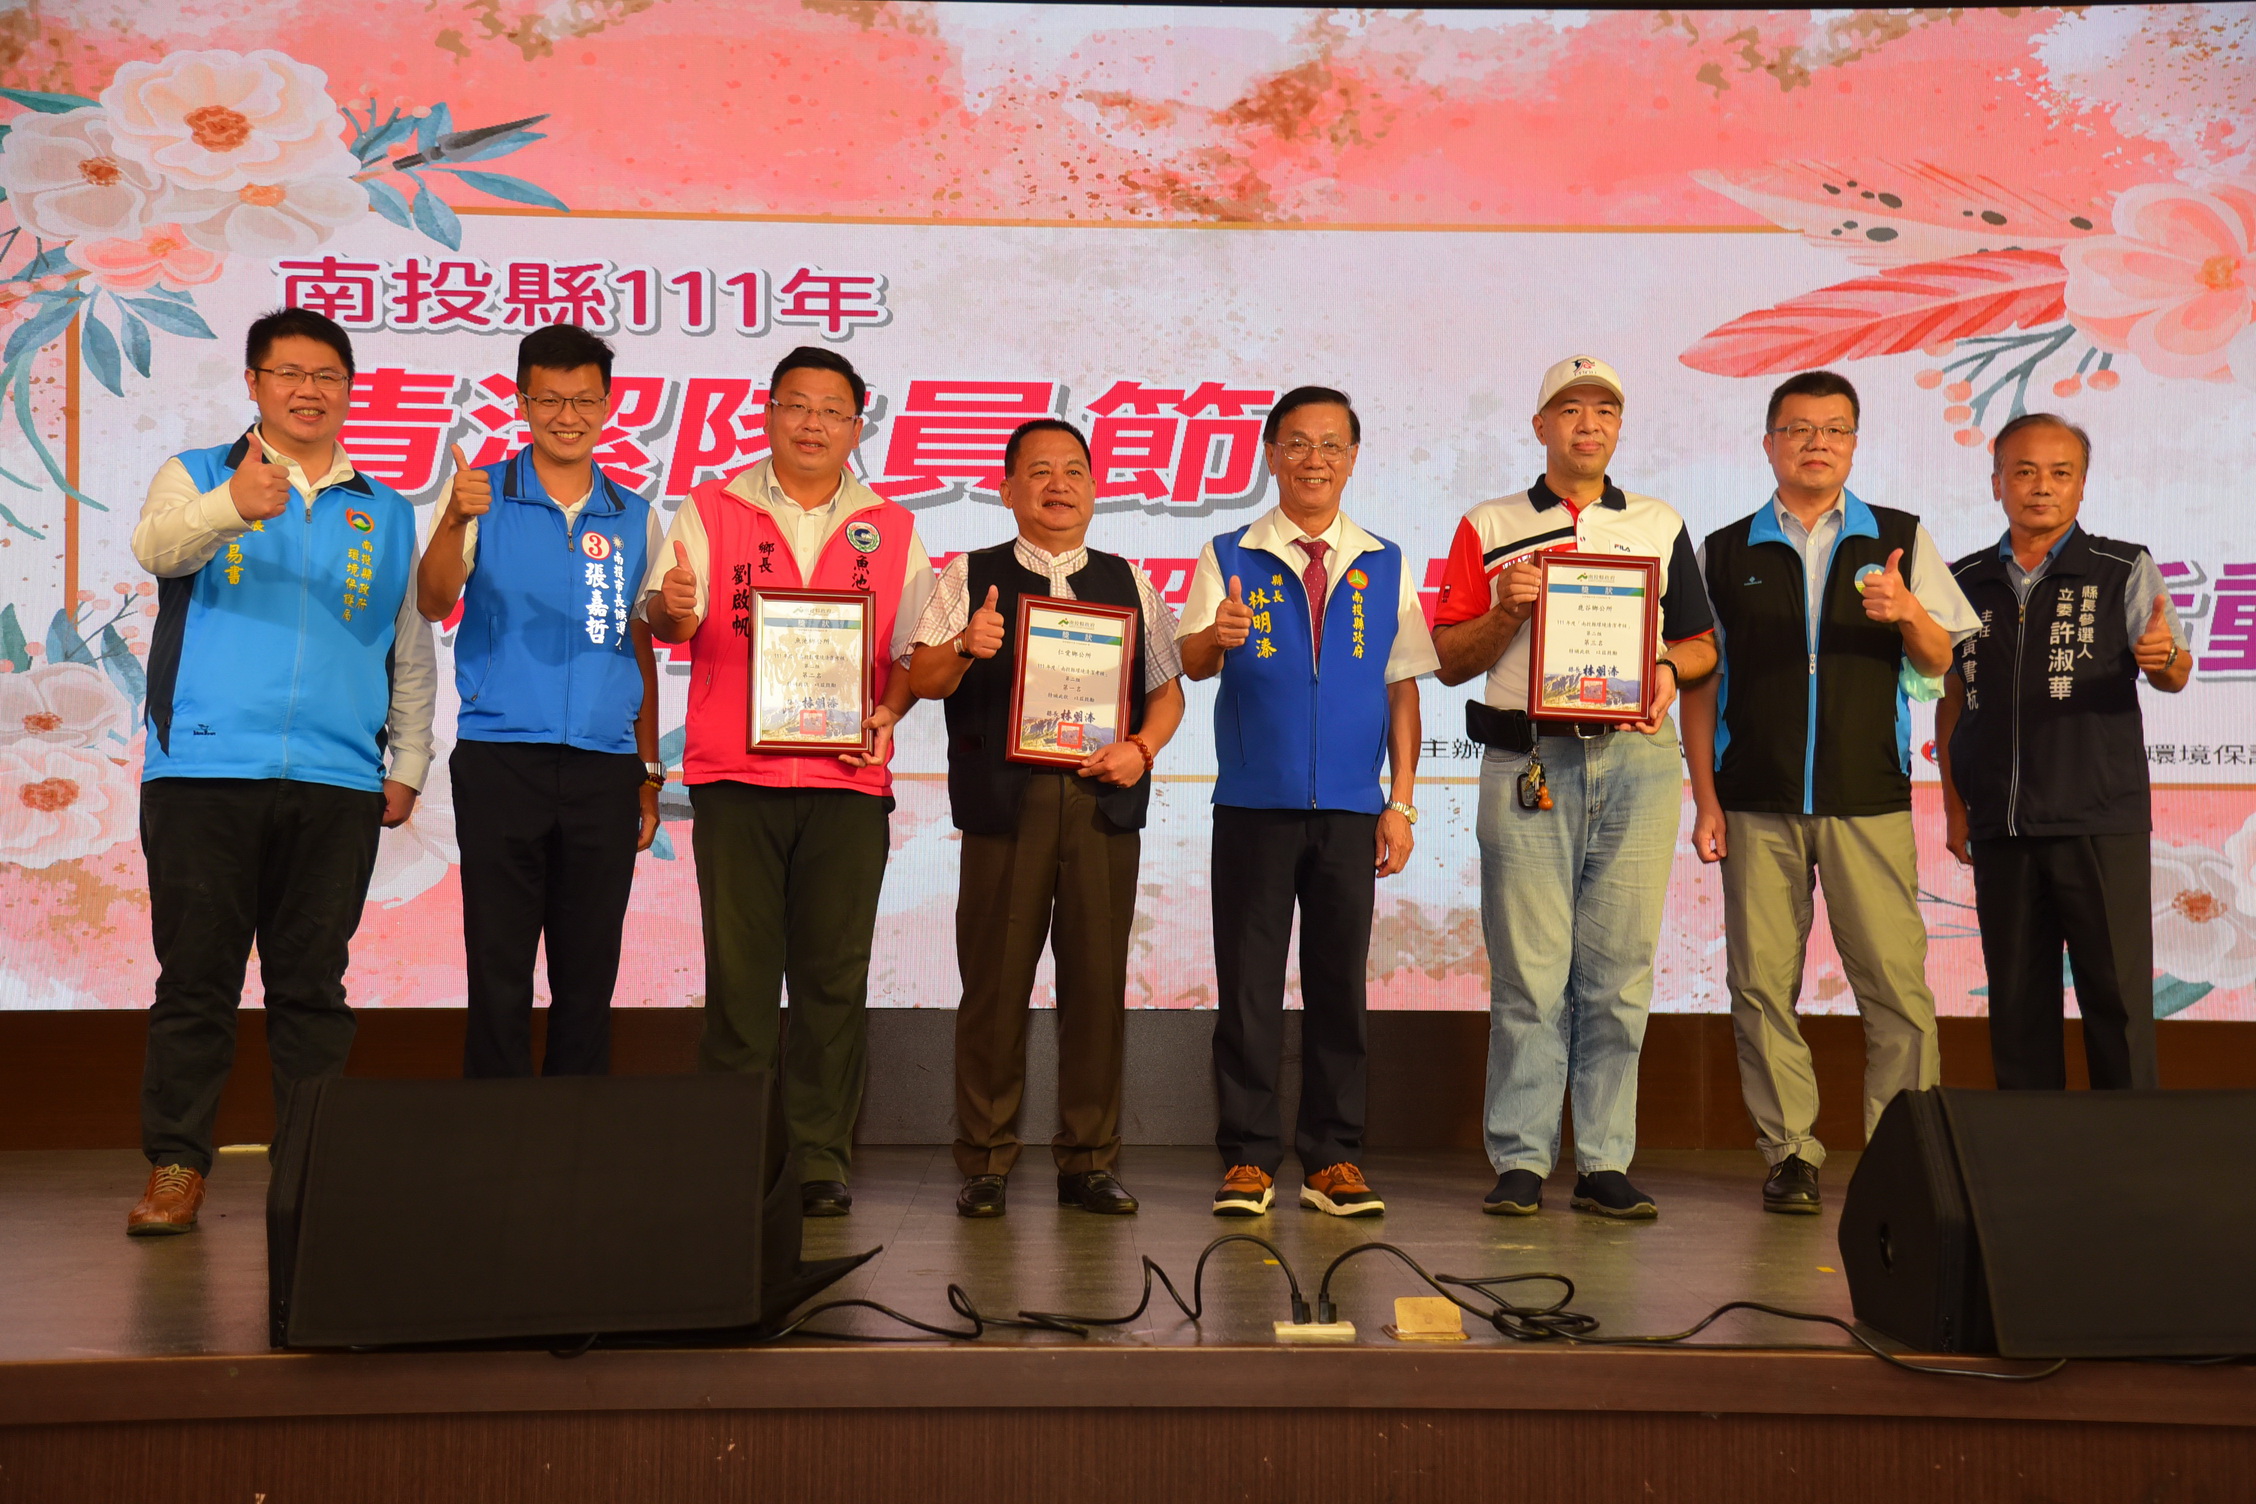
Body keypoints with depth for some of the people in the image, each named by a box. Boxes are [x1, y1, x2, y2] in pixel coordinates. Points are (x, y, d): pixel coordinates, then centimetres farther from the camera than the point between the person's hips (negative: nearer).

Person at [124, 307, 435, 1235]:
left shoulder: (386, 514, 17)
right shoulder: (197, 478, 10)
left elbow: (412, 653, 17)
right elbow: (156, 547, -13)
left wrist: (408, 764, 9)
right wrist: (230, 508, -34)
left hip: (336, 781, 2)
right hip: (204, 769, -2)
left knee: (312, 983, 6)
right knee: (196, 975, 0)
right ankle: (175, 1167, 7)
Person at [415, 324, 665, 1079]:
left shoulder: (634, 517, 12)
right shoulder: (482, 495, 4)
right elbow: (434, 604, -10)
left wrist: (649, 772, 11)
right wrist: (456, 520, -29)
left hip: (605, 769, 2)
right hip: (500, 760, -2)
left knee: (588, 978, 7)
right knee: (499, 974, 0)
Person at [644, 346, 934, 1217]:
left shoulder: (891, 529, 14)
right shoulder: (711, 510, 10)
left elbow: (916, 646, 13)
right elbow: (665, 623, 1)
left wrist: (890, 711, -6)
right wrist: (670, 609, -22)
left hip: (848, 780, 1)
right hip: (735, 777, -1)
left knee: (833, 975, 1)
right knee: (739, 973, 0)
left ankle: (820, 1160, 8)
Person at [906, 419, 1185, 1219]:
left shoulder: (1129, 583, 17)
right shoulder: (970, 577, 11)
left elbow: (1168, 688, 15)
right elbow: (922, 679, 3)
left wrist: (1141, 747, -4)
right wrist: (964, 647, -18)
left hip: (1104, 800, 2)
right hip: (1003, 800, -2)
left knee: (1098, 979, 2)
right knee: (995, 980, 0)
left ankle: (1089, 1161, 12)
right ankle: (984, 1163, 11)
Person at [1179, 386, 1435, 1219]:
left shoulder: (1384, 565, 9)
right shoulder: (1228, 558, 4)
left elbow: (1402, 685, 8)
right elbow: (1190, 664, -7)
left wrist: (1401, 803, 2)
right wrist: (1216, 637, -31)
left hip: (1350, 807, 2)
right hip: (1253, 804, -1)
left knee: (1340, 981, 5)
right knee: (1248, 983, 2)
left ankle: (1333, 1160, 15)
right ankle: (1247, 1158, 11)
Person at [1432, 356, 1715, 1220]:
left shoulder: (1661, 526, 17)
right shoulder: (1488, 528, 12)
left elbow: (1701, 644, 16)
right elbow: (1449, 660, 8)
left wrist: (1669, 671, -5)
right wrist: (1507, 611, -9)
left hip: (1635, 761, 2)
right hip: (1526, 764, -1)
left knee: (1619, 969, 1)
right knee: (1528, 971, -3)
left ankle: (1605, 1162, 8)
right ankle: (1519, 1160, 4)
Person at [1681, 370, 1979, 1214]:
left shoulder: (1901, 541, 11)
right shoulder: (1724, 555, 10)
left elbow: (1950, 663, 10)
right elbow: (1698, 684, 9)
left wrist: (1910, 615, -12)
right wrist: (1705, 801, 2)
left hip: (1868, 802, 0)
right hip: (1757, 804, 1)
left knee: (1896, 983, -4)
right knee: (1762, 985, 1)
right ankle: (1789, 1154, 11)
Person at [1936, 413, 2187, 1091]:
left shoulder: (2125, 571, 2)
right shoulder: (1964, 582, 10)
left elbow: (2172, 676, -6)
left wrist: (2163, 657, -30)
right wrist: (1954, 806, 7)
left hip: (2102, 825, -3)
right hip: (2001, 829, 3)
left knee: (2117, 996, 0)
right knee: (2017, 1002, 9)